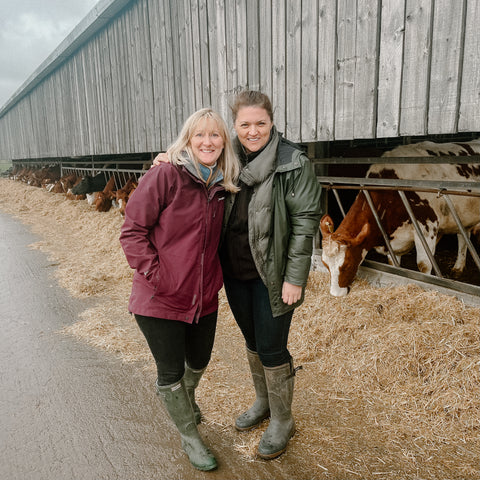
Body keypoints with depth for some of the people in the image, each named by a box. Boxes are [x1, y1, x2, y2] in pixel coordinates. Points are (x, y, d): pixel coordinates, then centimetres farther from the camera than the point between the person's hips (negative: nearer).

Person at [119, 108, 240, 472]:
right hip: (161, 299, -5)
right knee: (170, 371, 11)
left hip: (205, 298, 6)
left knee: (199, 361, 23)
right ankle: (189, 437, 37)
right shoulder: (166, 175, -15)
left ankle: (185, 398, 58)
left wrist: (215, 278, 6)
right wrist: (155, 273, -18)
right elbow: (132, 230, -14)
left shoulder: (222, 184, 3)